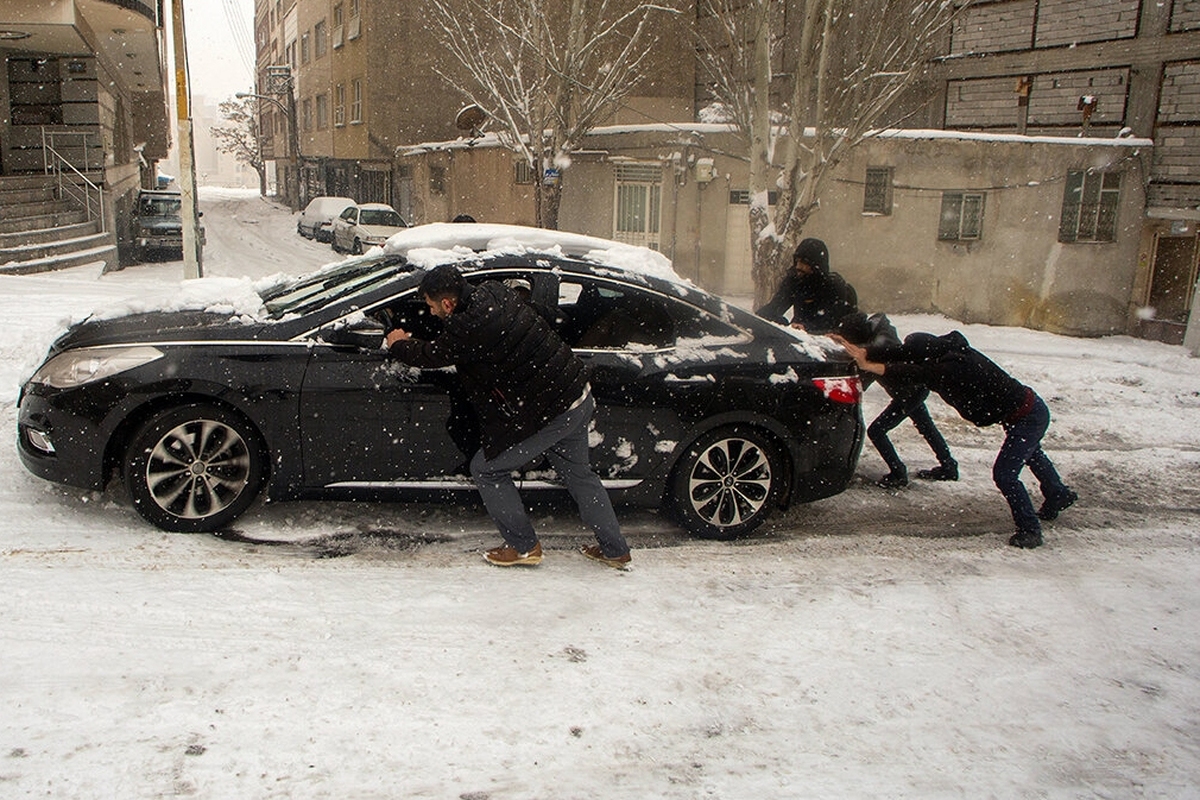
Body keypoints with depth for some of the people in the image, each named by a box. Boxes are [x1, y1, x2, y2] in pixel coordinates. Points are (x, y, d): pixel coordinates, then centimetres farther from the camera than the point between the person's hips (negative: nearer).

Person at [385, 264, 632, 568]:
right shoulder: (493, 292, 3)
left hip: (547, 414, -9)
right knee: (578, 473, 25)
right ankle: (614, 550, 33)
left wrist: (398, 344, 17)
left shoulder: (469, 329, -22)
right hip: (579, 396, 9)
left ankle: (523, 546, 18)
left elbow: (429, 356, -4)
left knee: (486, 470, 9)